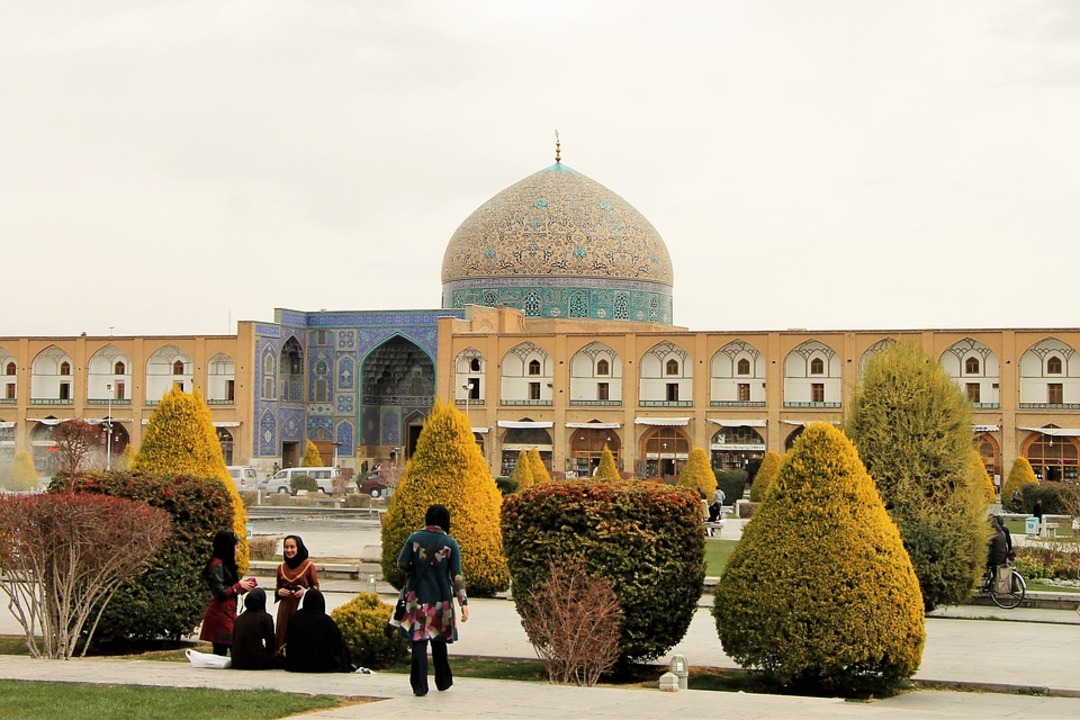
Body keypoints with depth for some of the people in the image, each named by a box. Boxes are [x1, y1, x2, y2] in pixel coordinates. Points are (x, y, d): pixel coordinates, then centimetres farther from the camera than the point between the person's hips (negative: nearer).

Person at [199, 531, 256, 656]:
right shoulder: (218, 565, -13)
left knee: (220, 651, 5)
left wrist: (243, 587, 6)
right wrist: (239, 586, -9)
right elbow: (220, 592, -19)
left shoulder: (225, 564, 16)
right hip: (220, 614, -9)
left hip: (227, 612, 9)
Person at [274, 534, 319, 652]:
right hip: (285, 608, 4)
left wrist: (306, 591, -16)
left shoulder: (308, 566, -2)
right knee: (283, 637, 0)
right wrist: (279, 592, -2)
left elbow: (316, 587, 3)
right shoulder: (281, 568, 11)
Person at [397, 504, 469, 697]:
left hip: (417, 597, -1)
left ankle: (420, 686, -8)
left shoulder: (414, 539, -2)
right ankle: (443, 681, 28)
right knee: (439, 641, 16)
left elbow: (401, 563, -4)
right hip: (441, 599, 1)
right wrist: (463, 602, -6)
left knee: (418, 640, -1)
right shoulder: (450, 544, -4)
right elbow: (457, 576, -7)